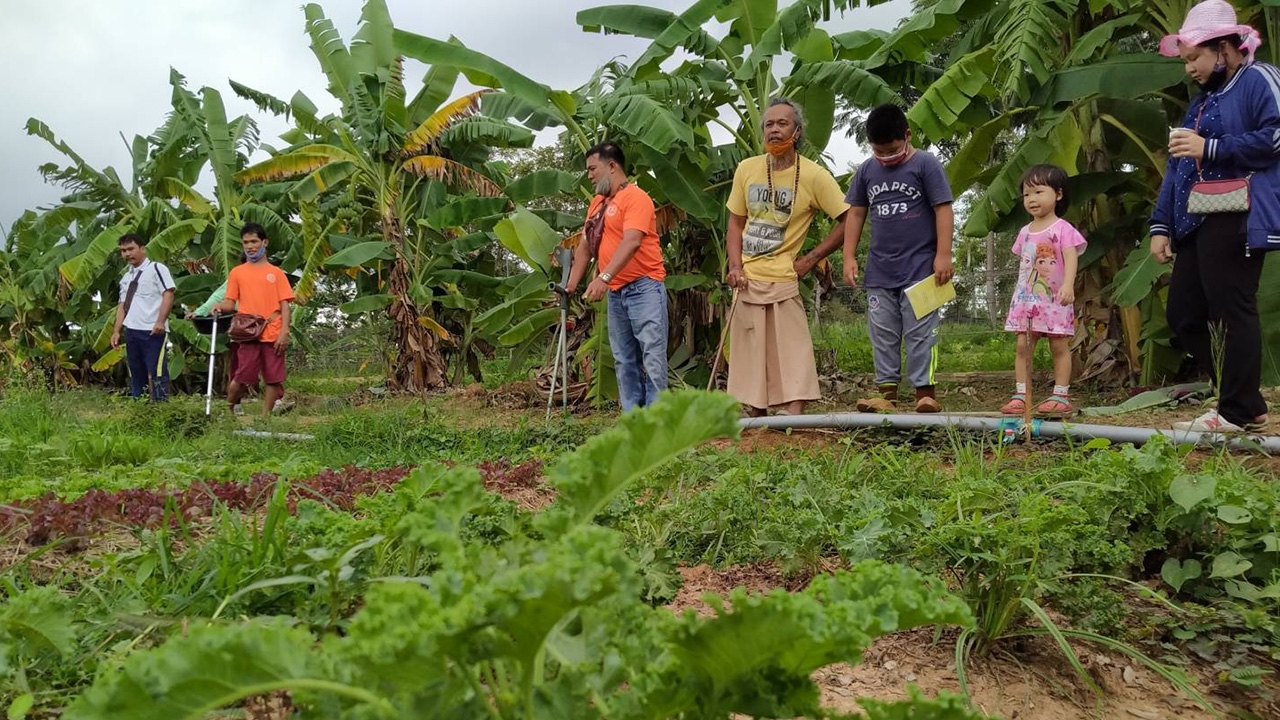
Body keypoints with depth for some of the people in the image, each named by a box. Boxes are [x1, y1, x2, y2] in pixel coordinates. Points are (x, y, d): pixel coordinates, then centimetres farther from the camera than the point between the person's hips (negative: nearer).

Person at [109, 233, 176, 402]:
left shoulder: (156, 268, 0)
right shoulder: (126, 277, 20)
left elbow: (168, 294, -9)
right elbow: (122, 306, 22)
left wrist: (160, 321, -18)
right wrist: (116, 331, 12)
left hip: (153, 331, -7)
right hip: (131, 331, 7)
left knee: (156, 374, -9)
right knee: (135, 373, 11)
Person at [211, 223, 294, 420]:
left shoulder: (276, 273, 10)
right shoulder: (237, 272, 12)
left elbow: (284, 305, 5)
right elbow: (230, 302, 9)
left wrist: (284, 332, -6)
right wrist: (221, 306, -14)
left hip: (273, 335, 1)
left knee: (274, 380, -1)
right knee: (242, 378, -3)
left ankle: (265, 417, 10)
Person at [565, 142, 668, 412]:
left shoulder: (635, 197, -10)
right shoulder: (597, 202, 16)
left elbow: (631, 241, -23)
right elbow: (585, 245, 20)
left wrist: (604, 277, -32)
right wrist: (572, 284, 12)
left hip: (643, 287, -9)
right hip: (615, 292, 9)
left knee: (651, 356, -10)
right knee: (624, 360, 10)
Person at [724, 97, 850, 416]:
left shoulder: (813, 175, -8)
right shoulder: (747, 169, 5)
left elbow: (849, 221, -5)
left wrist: (811, 259, -8)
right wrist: (735, 266, -2)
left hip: (783, 278, -5)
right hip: (747, 278, 5)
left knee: (790, 352, -8)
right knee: (750, 353, 10)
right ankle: (755, 420, 22)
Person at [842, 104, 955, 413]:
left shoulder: (925, 164, -5)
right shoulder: (867, 170, 8)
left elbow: (943, 210, -7)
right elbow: (856, 213, 13)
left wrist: (943, 255, -12)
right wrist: (849, 256, 7)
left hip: (919, 269, -5)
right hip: (879, 272, 5)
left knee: (920, 334, -1)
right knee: (883, 335, 8)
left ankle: (925, 392, 4)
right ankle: (887, 393, 14)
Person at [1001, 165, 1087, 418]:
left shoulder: (1062, 229, -6)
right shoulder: (1025, 232, 14)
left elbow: (1071, 259, -16)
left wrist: (1068, 285, -31)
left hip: (1054, 298, -6)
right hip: (1026, 297, 6)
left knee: (1059, 346, 0)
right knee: (1023, 346, 2)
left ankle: (1061, 396, 4)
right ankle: (1020, 396, 4)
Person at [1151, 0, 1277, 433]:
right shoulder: (1201, 103, 26)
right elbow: (1178, 168, 22)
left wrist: (1211, 148, -12)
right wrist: (1162, 225, 13)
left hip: (1235, 221, -9)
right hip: (1197, 225, 9)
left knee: (1232, 312, -9)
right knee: (1183, 316, 6)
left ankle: (1241, 411, -2)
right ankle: (1237, 397, 14)